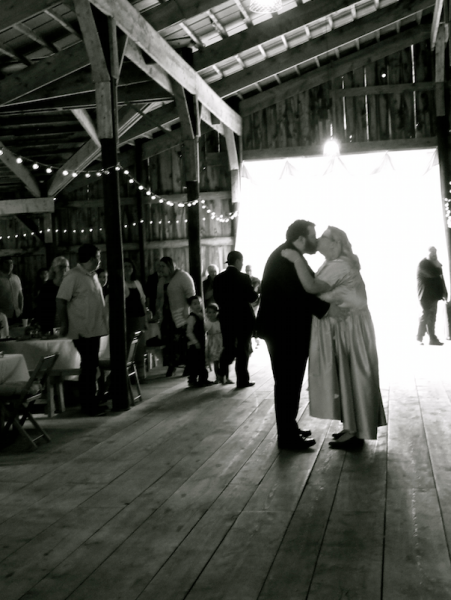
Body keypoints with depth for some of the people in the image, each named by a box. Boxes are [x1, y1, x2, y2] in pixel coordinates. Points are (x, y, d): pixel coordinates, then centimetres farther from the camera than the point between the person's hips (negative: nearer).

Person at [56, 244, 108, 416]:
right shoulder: (73, 276, -14)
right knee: (89, 366, -4)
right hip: (82, 330, -8)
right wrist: (64, 324, -15)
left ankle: (90, 400, 25)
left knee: (91, 365, 15)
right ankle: (88, 404, 6)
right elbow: (61, 301, -15)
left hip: (94, 329, 8)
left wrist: (102, 322, 13)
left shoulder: (93, 275, 12)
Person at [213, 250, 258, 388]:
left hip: (226, 317, 4)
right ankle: (242, 380, 8)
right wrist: (256, 291, 8)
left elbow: (217, 298, 4)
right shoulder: (243, 278, -13)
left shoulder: (218, 278, 1)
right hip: (243, 317, -4)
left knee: (229, 346, 16)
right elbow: (252, 297, -12)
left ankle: (223, 371, -7)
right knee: (243, 348, 5)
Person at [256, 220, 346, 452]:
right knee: (287, 382, -3)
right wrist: (328, 308, -25)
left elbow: (306, 286, 14)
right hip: (283, 330, -10)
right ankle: (287, 436, 4)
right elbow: (297, 293, -26)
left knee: (291, 381, 16)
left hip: (289, 329, 10)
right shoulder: (284, 257, -18)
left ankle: (290, 428, 26)